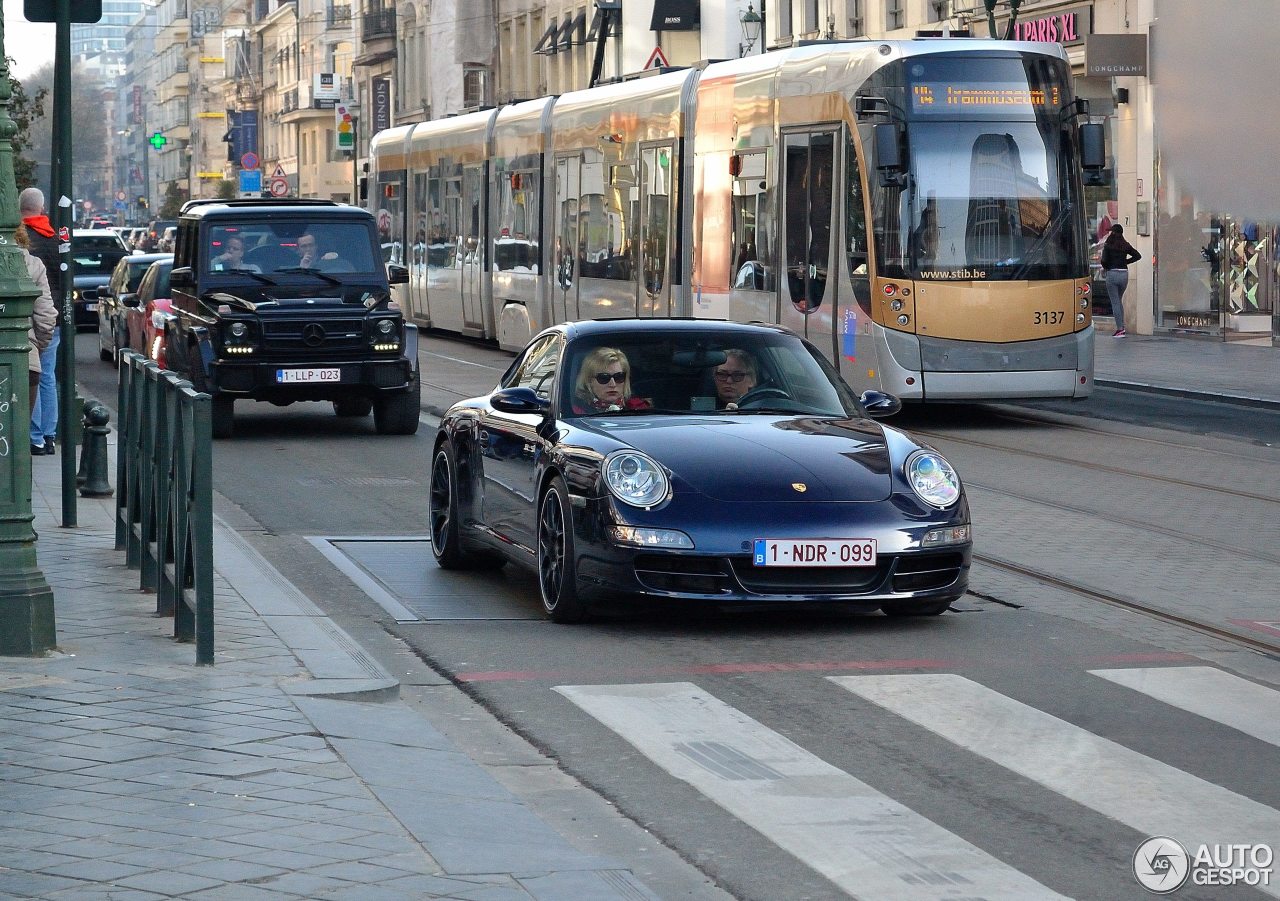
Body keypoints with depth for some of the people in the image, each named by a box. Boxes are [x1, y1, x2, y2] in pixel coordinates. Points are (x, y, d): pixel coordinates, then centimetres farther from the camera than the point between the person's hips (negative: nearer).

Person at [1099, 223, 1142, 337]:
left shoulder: (1108, 246, -8)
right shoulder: (1126, 245, 5)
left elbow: (1104, 260, -15)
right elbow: (1138, 256, 7)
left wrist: (1105, 268, 6)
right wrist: (1126, 261, 11)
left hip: (1112, 273, -4)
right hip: (1124, 273, 4)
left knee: (1115, 302, 0)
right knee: (1119, 300, 21)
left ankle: (1120, 329, -4)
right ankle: (1122, 326, 17)